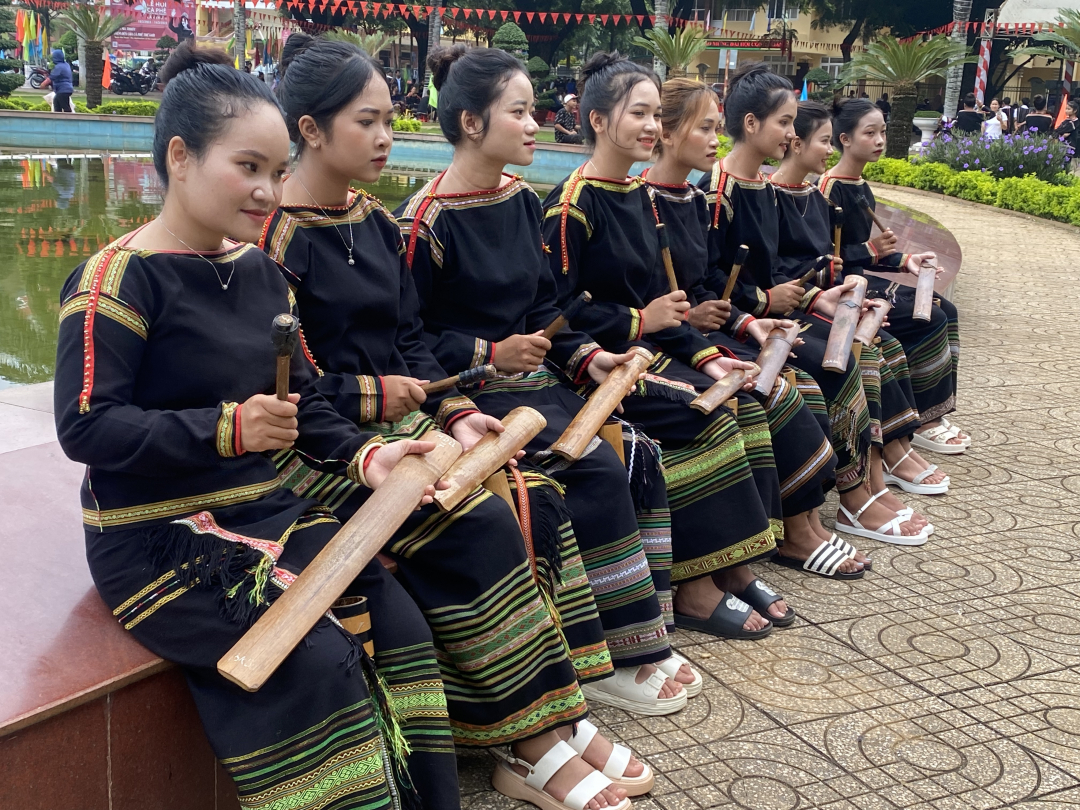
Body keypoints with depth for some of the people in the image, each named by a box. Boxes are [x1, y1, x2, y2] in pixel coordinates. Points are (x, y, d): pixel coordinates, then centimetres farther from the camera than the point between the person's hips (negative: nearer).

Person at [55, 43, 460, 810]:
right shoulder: (118, 278, -13)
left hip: (268, 509, 7)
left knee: (399, 624, -8)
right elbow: (85, 426, -19)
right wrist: (226, 429, -28)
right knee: (314, 659, -23)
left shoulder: (263, 273, 10)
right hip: (158, 537, -7)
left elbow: (305, 400, 13)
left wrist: (364, 455, -6)